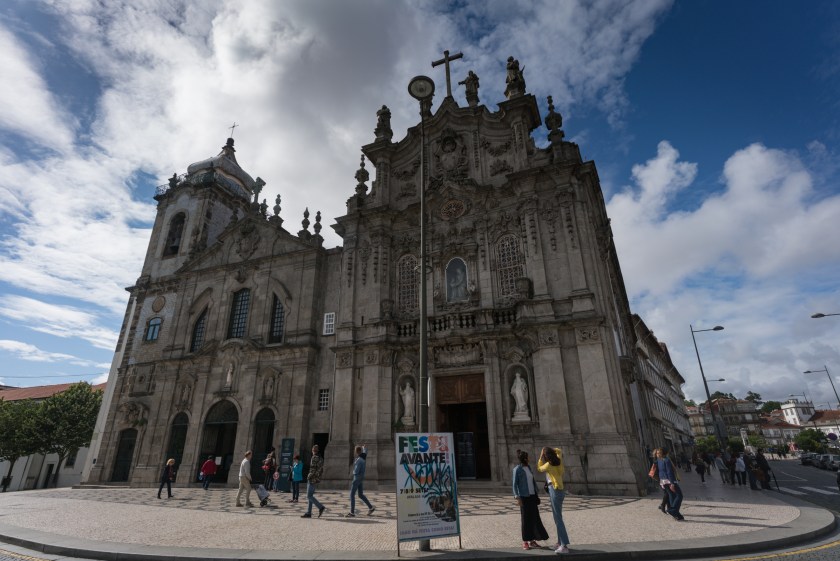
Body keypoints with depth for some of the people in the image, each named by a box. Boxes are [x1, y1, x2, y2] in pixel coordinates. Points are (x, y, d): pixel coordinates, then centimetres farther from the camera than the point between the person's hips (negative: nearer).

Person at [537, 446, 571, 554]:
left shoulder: (548, 465, -13)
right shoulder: (559, 460, 5)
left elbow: (539, 468, 8)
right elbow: (559, 451, 27)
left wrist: (541, 456, 8)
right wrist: (550, 449, 19)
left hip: (555, 491, -9)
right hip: (558, 490, 9)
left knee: (558, 519, -10)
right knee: (557, 518, 14)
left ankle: (564, 546, -12)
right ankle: (560, 542, 20)